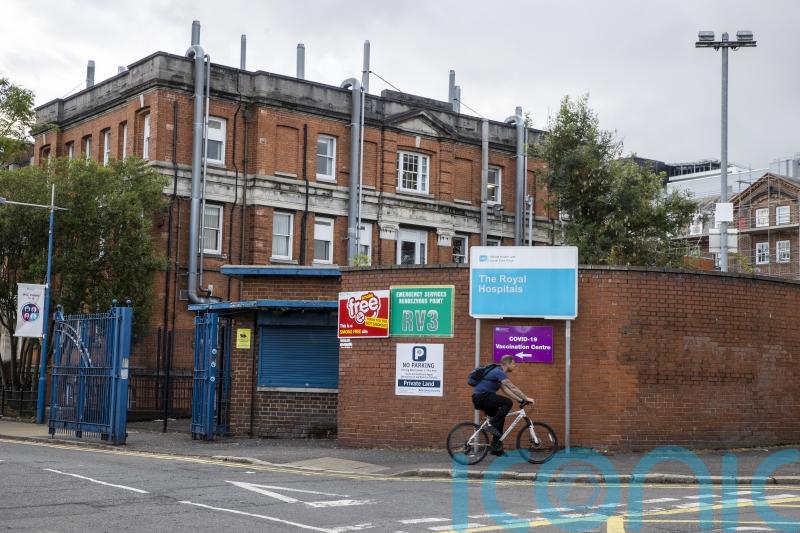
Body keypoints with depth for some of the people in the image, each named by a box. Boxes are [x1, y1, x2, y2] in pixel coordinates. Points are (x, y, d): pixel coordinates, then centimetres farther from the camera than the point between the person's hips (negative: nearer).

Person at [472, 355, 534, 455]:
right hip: (481, 397, -10)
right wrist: (526, 398, -15)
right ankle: (492, 425, -14)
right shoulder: (499, 372, -14)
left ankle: (496, 447, 18)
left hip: (481, 399, 10)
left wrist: (520, 399, 12)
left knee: (500, 417, 16)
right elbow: (512, 388, -19)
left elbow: (506, 390, 19)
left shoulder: (499, 372, 18)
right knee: (508, 403, -20)